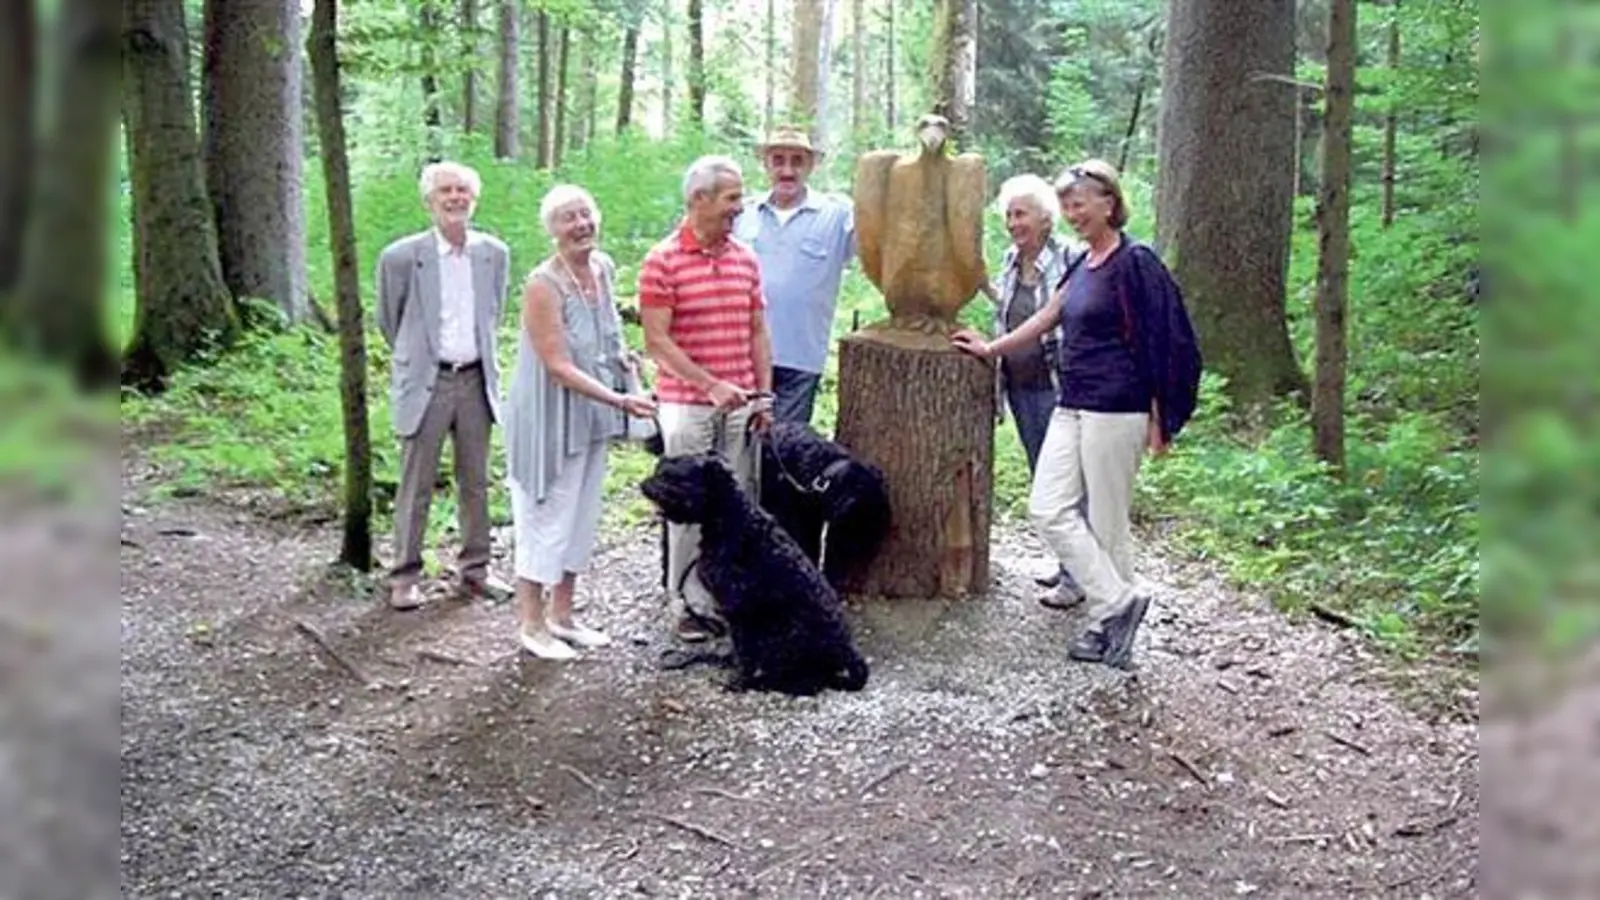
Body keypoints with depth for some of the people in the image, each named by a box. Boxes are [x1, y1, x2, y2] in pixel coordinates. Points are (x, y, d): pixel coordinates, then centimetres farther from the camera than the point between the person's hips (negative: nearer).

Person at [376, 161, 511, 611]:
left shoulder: (495, 253, 3)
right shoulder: (401, 257, -8)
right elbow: (388, 321, 6)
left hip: (476, 380, 4)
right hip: (425, 383, -3)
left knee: (475, 482, 11)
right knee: (416, 485, 2)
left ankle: (473, 569, 23)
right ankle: (404, 577, 12)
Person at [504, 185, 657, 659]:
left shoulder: (604, 267, 1)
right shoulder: (543, 284, -21)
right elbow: (559, 367, -23)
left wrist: (620, 352, 2)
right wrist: (618, 400, -30)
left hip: (592, 415, 8)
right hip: (552, 416, -7)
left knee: (582, 517, 15)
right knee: (547, 517, 2)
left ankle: (561, 616, 28)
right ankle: (532, 625, 16)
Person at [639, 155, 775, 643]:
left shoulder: (746, 259, 9)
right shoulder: (662, 261, -8)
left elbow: (757, 333, 13)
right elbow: (657, 341, -13)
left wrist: (764, 395, 6)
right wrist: (711, 385, -19)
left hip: (740, 404, 5)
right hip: (687, 403, -5)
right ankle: (689, 605, 12)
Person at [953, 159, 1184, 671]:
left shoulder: (1134, 263, -10)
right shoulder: (1083, 265, 14)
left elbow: (1156, 345, -12)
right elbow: (1048, 318, 25)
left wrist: (1159, 420, -13)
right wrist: (990, 349, 33)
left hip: (1115, 412, -8)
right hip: (1072, 407, 8)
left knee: (1107, 522, -1)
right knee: (1049, 510, 2)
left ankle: (1110, 625, 12)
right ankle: (1116, 604, 8)